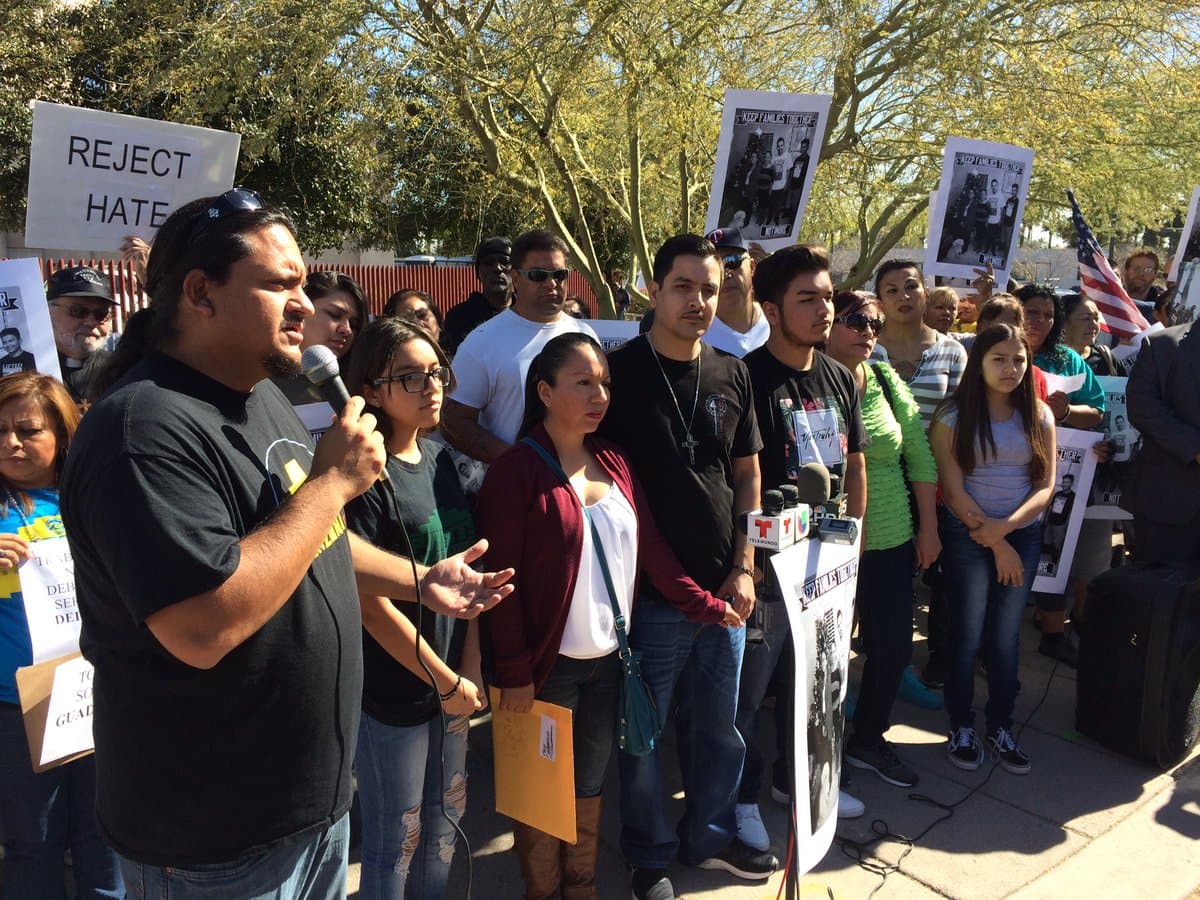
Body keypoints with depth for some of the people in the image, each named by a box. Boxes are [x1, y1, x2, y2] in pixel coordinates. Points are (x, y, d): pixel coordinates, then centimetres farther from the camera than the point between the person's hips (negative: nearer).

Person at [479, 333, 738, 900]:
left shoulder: (614, 462, 6)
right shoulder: (515, 471, -13)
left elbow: (649, 546, 8)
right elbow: (501, 577, -15)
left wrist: (705, 605, 4)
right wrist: (514, 672, -16)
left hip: (607, 658, 6)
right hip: (548, 665, -5)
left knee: (590, 783, 19)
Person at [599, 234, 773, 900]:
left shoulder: (731, 375, 5)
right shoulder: (620, 372, -9)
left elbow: (747, 474, 10)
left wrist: (744, 569, 2)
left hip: (723, 588, 5)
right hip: (650, 591, -4)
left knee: (719, 725, 18)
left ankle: (709, 833, 40)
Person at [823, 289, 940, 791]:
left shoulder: (888, 383, 5)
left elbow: (921, 457, 10)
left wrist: (928, 528, 8)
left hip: (892, 542, 5)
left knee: (894, 646, 12)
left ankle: (869, 740, 34)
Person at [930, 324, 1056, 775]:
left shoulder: (1038, 415, 4)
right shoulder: (953, 415, -6)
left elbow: (1046, 485, 1)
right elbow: (953, 489, -9)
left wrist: (1005, 527, -15)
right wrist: (997, 545, -9)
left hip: (1023, 534, 3)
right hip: (967, 535, -2)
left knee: (1005, 636, 3)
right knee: (968, 634, -2)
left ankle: (1001, 726, 20)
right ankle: (962, 727, 16)